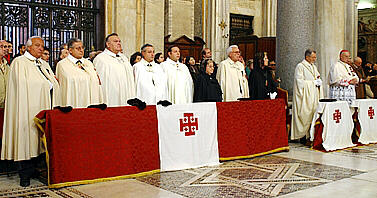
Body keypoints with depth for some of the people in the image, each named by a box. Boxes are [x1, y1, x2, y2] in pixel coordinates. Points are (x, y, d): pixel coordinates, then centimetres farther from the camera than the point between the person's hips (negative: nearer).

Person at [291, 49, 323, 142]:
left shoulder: (314, 66, 18)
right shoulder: (300, 66, -7)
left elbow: (318, 78, 23)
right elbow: (300, 82, -14)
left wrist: (319, 81, -1)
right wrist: (313, 82, -13)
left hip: (314, 96, 8)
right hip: (306, 96, -7)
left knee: (314, 115, 3)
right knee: (306, 116, -8)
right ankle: (304, 137, -4)